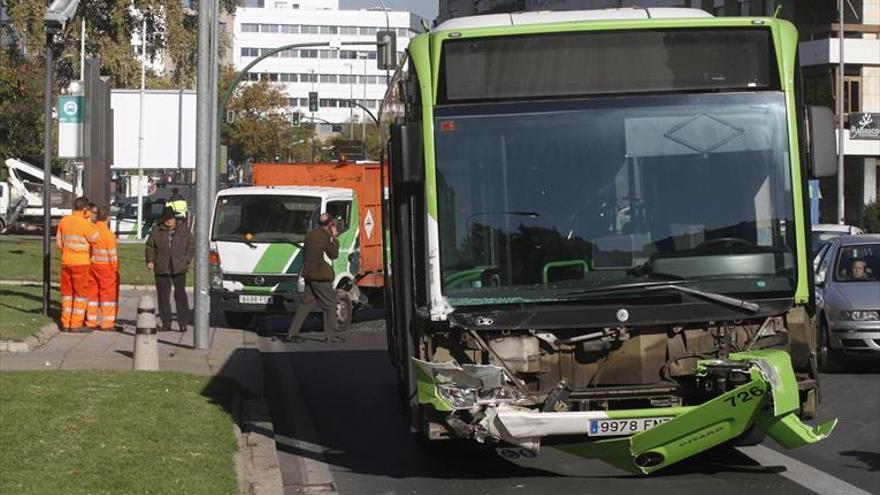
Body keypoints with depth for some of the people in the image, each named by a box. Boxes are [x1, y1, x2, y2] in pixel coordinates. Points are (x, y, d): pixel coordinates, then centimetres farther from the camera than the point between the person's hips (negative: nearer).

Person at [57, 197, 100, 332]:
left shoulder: (63, 221, 4)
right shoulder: (84, 223, -14)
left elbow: (58, 241, 9)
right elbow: (95, 238, -3)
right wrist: (90, 221, -2)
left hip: (66, 261, 6)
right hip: (80, 262, -6)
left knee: (67, 292, 12)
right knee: (81, 293, 1)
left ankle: (65, 323, 14)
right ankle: (76, 324, -1)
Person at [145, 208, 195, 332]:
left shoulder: (183, 230, 8)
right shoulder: (156, 231, 8)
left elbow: (191, 246, 10)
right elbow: (149, 247, 11)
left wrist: (186, 260, -1)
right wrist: (150, 261, -3)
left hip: (179, 269, -1)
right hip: (161, 269, 1)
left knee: (180, 294, -7)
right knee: (163, 295, 2)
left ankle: (182, 323, -4)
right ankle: (166, 323, 8)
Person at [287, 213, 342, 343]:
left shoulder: (310, 234, 12)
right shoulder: (324, 237, -15)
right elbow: (333, 254, -9)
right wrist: (335, 238, -2)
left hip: (309, 275, 8)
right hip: (321, 276, -8)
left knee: (305, 303, 10)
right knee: (329, 304, 1)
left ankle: (292, 333, 6)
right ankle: (331, 335, 2)